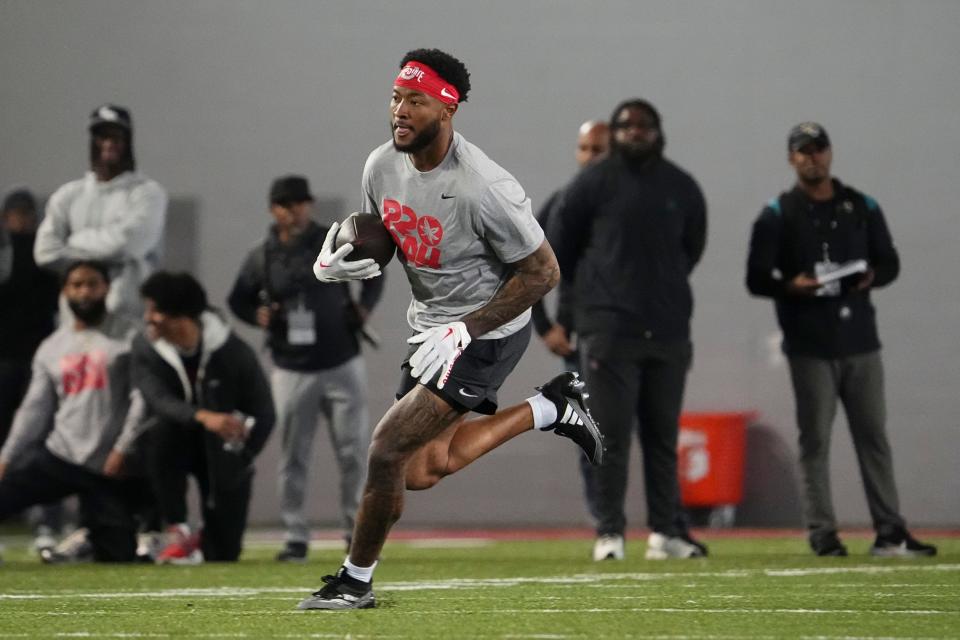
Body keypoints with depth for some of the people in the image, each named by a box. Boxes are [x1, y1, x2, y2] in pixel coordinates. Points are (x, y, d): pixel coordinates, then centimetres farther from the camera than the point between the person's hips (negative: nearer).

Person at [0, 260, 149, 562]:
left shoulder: (129, 338, 1)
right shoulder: (51, 348, 14)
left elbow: (143, 399, -6)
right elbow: (35, 409, 11)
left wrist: (123, 449, -15)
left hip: (107, 466, -3)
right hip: (58, 456, 3)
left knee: (118, 553, -4)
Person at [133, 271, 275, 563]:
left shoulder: (233, 352, -19)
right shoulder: (146, 348, -13)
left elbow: (263, 414, -13)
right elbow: (158, 400, -27)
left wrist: (237, 463, -21)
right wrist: (203, 417, -45)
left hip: (227, 453, -1)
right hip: (183, 438, 1)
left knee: (223, 552, -3)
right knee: (163, 436, -36)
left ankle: (208, 538, 36)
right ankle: (179, 534, -23)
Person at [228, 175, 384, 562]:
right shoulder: (261, 258, 0)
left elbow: (373, 272, 13)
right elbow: (238, 300, 11)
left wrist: (364, 306, -4)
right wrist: (258, 315, -9)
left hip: (343, 365, 0)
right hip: (292, 370, 0)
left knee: (354, 452, 1)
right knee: (292, 457, 2)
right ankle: (295, 537, 8)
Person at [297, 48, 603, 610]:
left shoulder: (484, 188, -28)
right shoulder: (383, 165, -6)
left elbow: (543, 272, -18)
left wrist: (464, 330, -24)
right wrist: (335, 264, -10)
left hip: (488, 332, -8)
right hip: (430, 324, 8)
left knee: (389, 449, -14)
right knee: (423, 470, 14)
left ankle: (356, 581, 5)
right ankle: (551, 409, 27)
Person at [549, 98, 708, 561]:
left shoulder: (681, 188, 9)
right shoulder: (594, 183, -2)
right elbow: (558, 245, 5)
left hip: (668, 330, 4)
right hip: (609, 328, -4)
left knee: (663, 437, 8)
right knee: (610, 436, -4)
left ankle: (665, 532, 13)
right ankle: (609, 532, 0)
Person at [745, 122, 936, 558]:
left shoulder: (862, 208, 13)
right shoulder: (777, 215, 3)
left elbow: (889, 261, 16)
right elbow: (756, 278, -1)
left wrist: (873, 276, -7)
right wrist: (791, 286, -21)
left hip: (860, 341, 3)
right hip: (810, 346, -3)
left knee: (874, 436, 2)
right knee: (815, 440, -2)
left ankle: (890, 533, 3)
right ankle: (822, 534, 0)